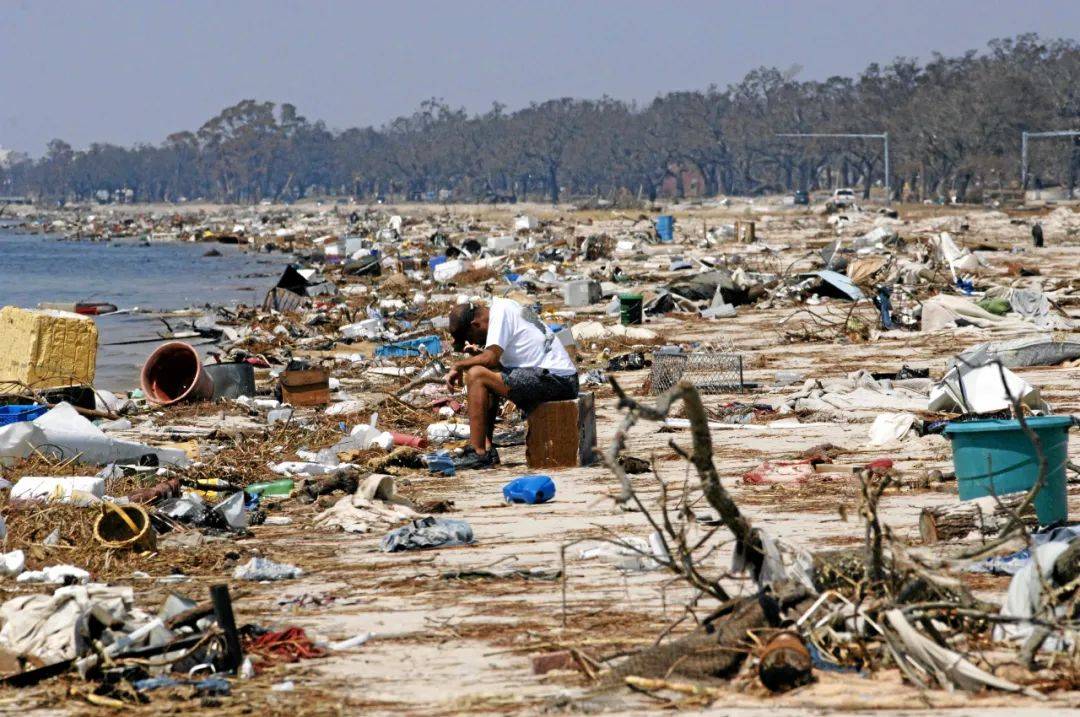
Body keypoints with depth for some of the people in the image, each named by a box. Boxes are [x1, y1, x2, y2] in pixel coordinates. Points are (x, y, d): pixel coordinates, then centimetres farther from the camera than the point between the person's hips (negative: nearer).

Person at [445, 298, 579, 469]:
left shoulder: (500, 312, -9)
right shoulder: (505, 307, 19)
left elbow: (491, 358, -18)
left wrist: (458, 366, -5)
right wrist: (479, 354, 9)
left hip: (555, 380, -11)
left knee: (476, 375, -14)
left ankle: (478, 453, -14)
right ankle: (486, 448, 10)